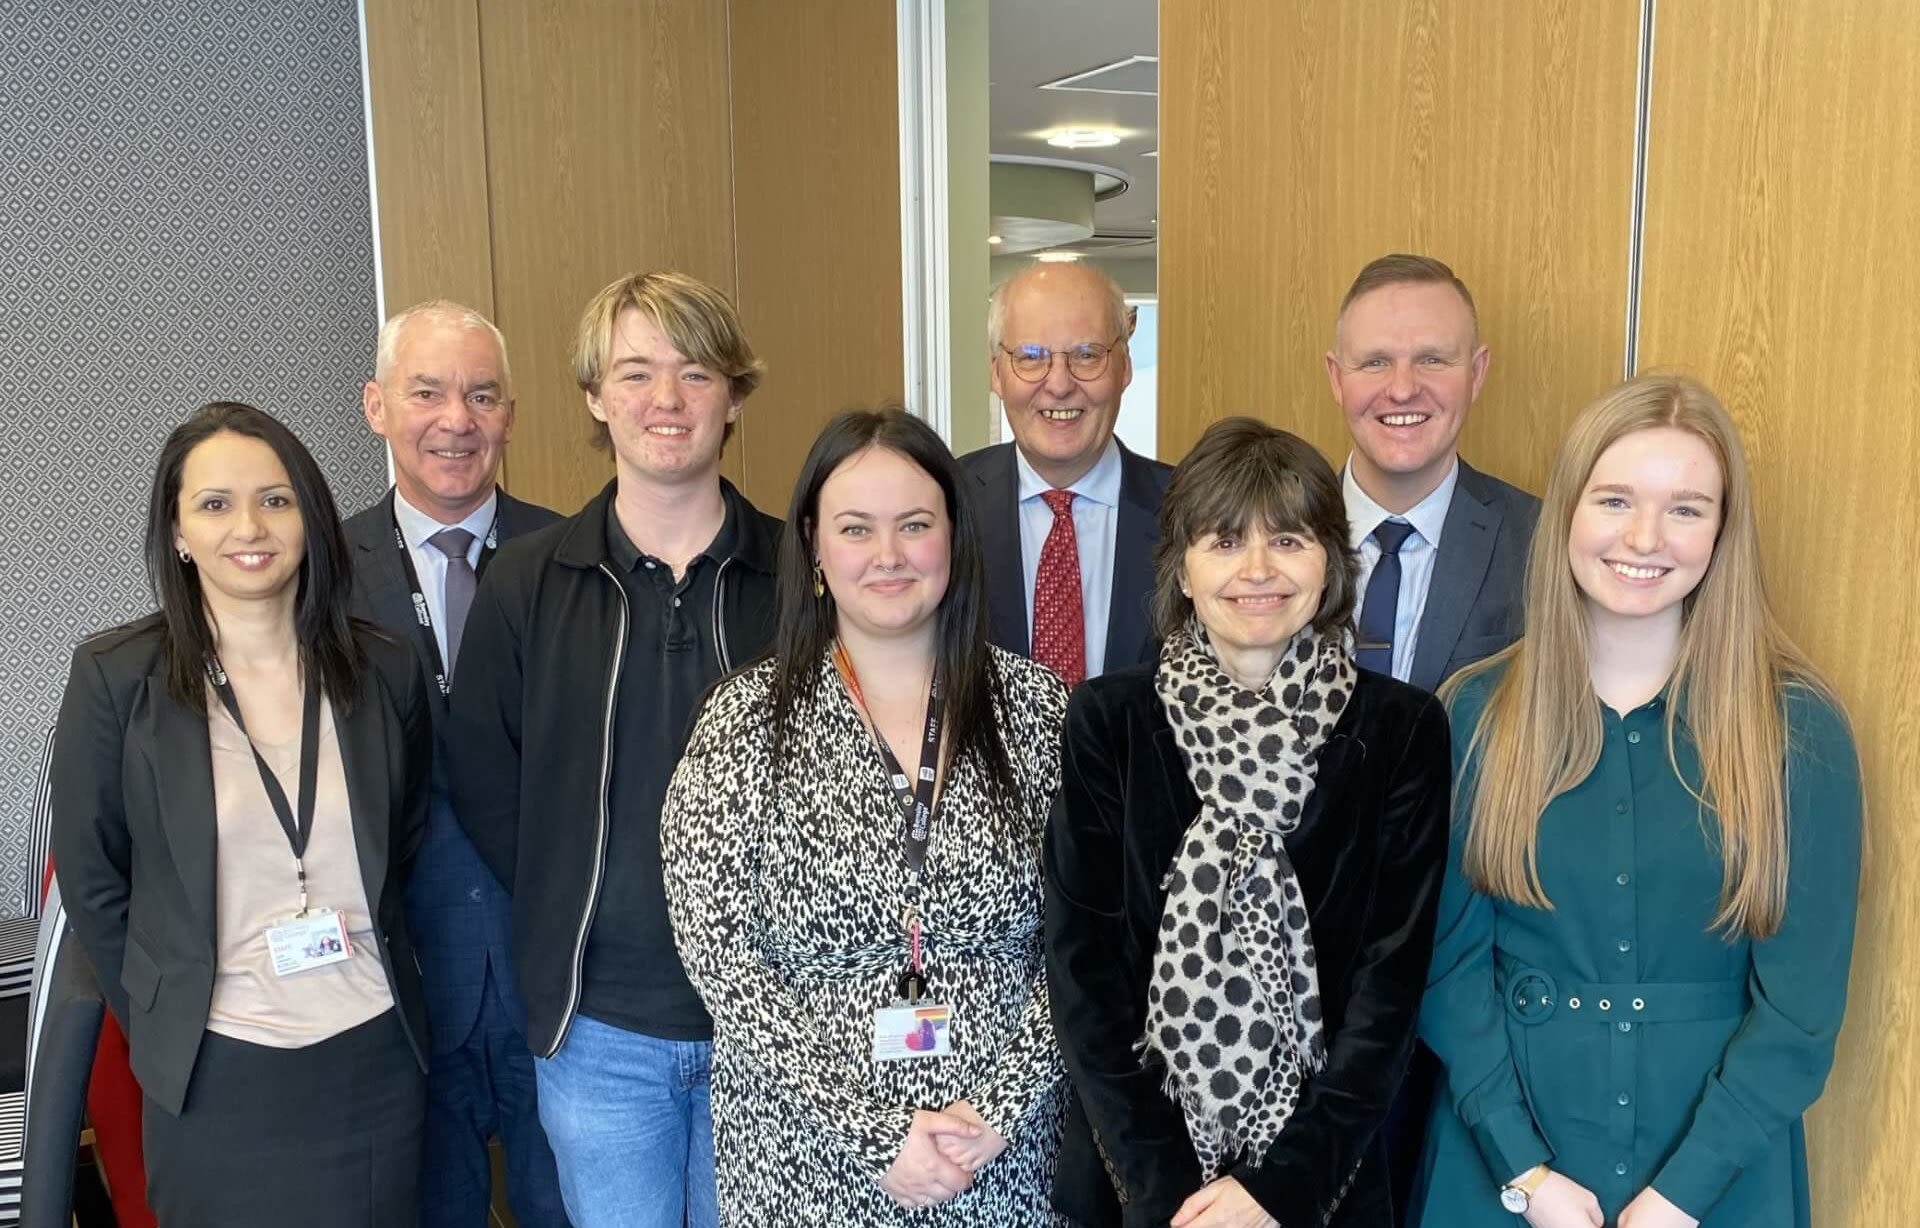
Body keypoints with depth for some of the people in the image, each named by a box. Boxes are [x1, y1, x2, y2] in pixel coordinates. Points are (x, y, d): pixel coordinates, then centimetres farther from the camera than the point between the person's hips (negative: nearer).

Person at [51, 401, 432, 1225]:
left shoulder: (384, 671, -3)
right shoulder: (115, 677, -8)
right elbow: (91, 884, -1)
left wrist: (372, 950, 8)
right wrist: (160, 1023, 2)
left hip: (376, 1062, 2)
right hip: (215, 1075, -2)